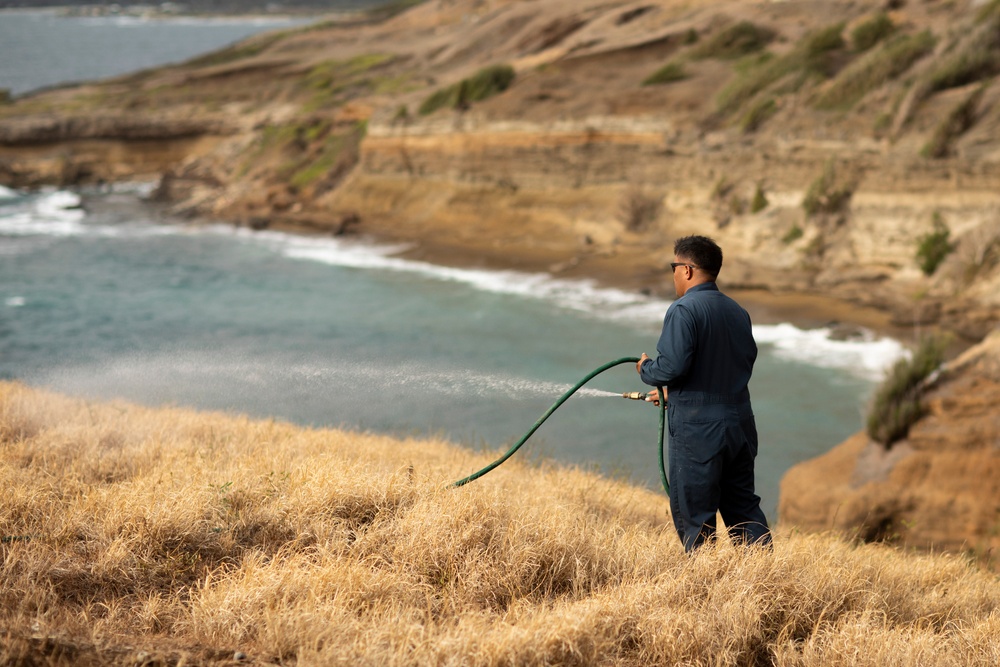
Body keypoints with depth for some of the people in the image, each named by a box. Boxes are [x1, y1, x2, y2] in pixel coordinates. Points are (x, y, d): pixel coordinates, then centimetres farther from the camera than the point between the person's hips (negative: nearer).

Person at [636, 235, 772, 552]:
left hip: (697, 430, -8)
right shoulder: (738, 312, 11)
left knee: (693, 515, 2)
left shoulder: (683, 311, -14)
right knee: (744, 508, 16)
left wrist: (646, 369, 1)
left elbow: (673, 366, -23)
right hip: (739, 424, 8)